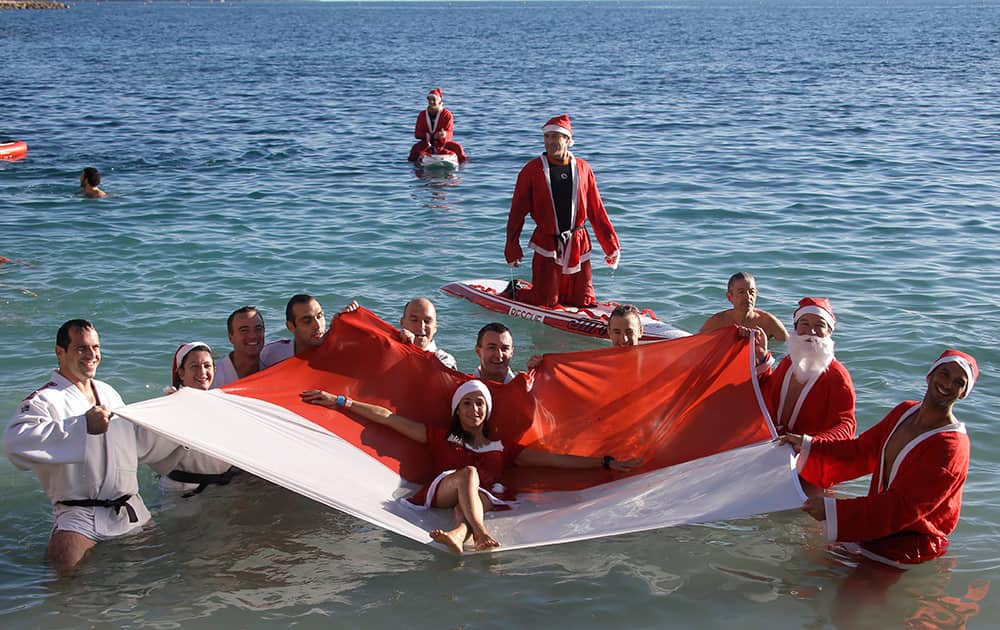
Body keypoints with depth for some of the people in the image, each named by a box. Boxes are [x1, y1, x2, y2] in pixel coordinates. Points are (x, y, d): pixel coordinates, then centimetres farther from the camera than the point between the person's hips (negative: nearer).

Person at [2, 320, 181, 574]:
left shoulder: (109, 393, 22)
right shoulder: (45, 399, -5)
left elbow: (140, 444, 32)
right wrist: (83, 426, -24)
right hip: (79, 515, -8)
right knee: (66, 563, -32)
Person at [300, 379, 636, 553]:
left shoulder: (503, 449, 24)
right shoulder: (441, 438, 22)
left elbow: (554, 459, 20)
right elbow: (389, 418, 15)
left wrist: (605, 462, 14)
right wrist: (340, 402, 8)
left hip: (481, 498, 1)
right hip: (442, 492, -1)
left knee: (478, 498, -34)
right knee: (468, 473, -30)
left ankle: (458, 534, -70)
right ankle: (481, 535, -58)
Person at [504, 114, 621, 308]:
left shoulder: (583, 169, 4)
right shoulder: (532, 170, -3)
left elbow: (597, 211, 9)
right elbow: (517, 212, -1)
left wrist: (611, 244, 7)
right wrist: (512, 246, -7)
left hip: (578, 245, 3)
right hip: (546, 243, -3)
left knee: (583, 302, 5)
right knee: (545, 302, -4)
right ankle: (514, 291, 25)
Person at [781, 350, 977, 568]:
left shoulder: (952, 447, -24)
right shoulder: (905, 411, 3)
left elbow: (906, 507, -27)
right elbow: (862, 450, 13)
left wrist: (835, 510, -31)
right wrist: (807, 445, 2)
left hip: (913, 542, -8)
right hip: (885, 524, 8)